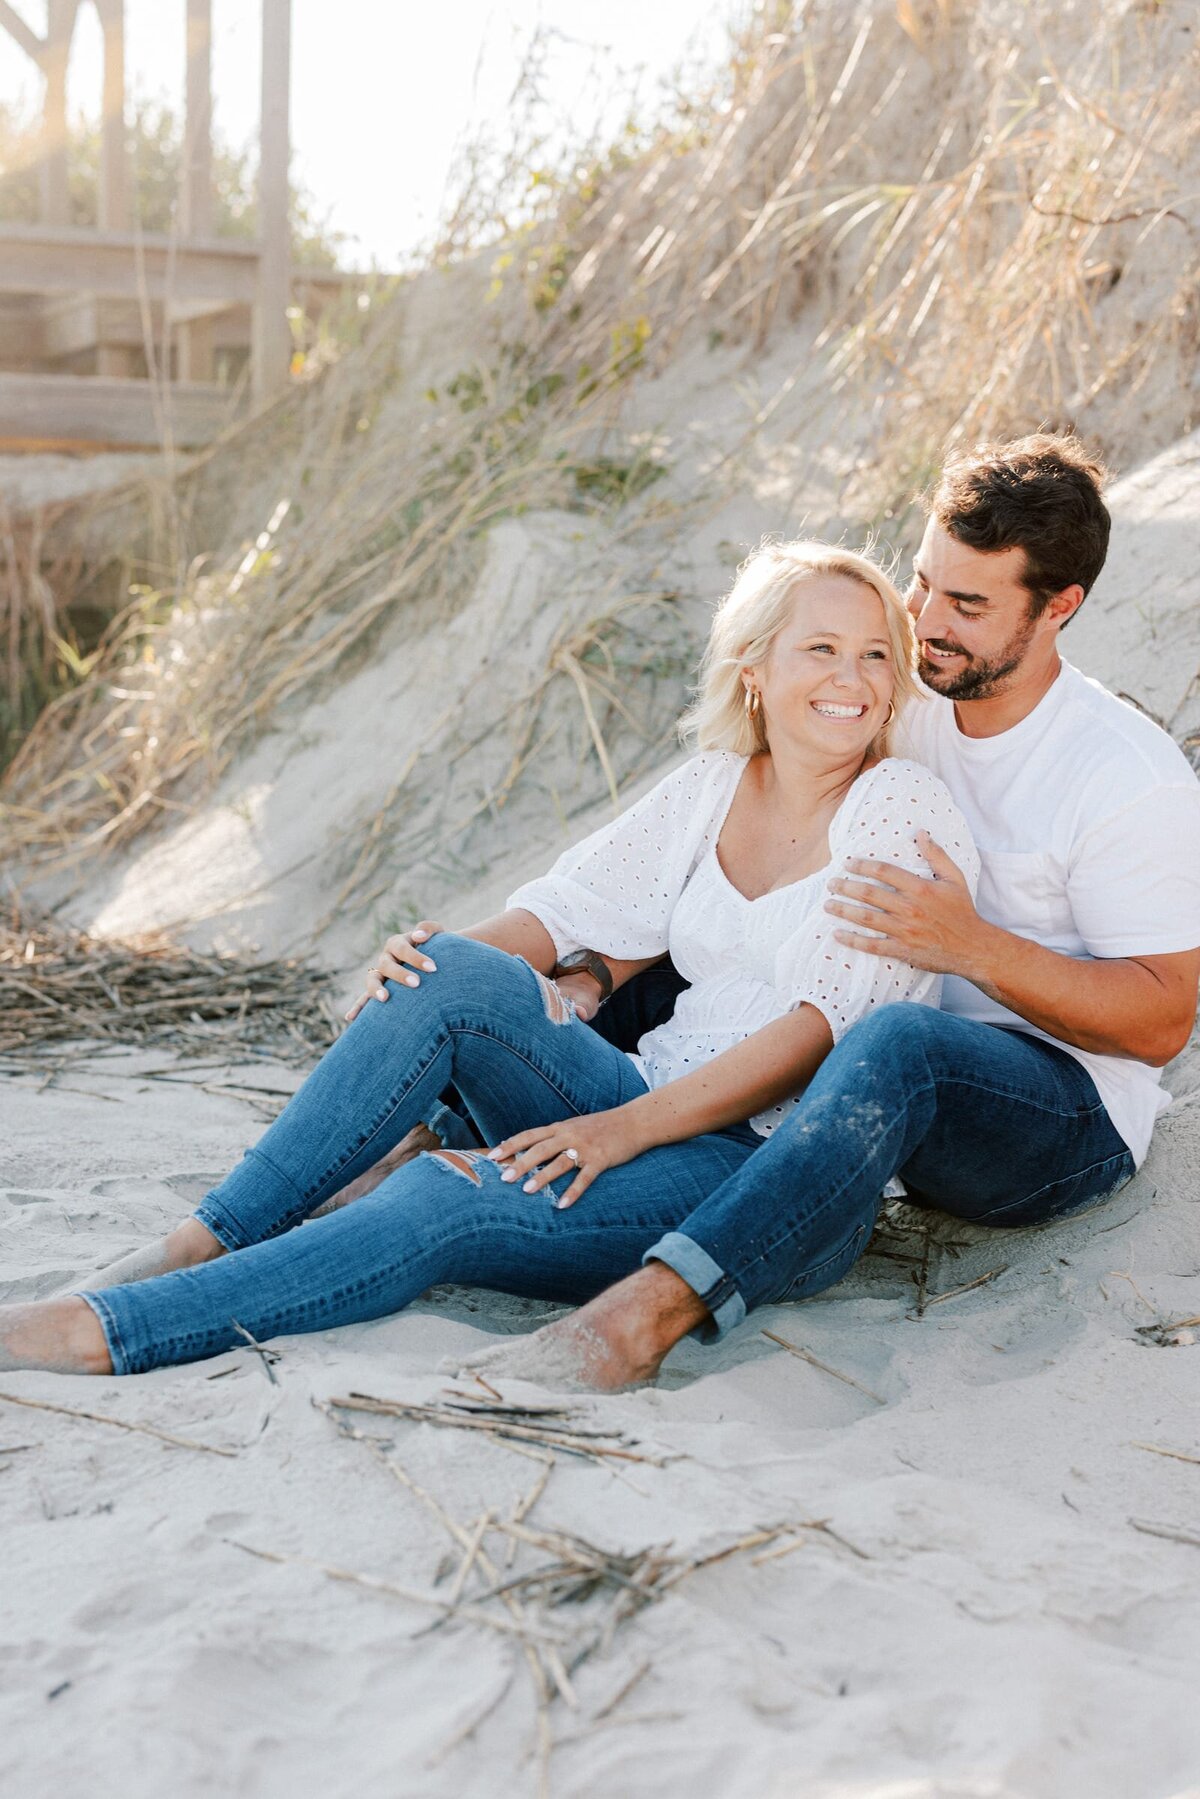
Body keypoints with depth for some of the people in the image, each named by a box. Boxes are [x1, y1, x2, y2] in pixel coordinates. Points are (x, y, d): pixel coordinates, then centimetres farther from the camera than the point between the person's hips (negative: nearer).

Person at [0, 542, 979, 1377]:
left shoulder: (906, 810, -7)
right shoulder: (712, 787, 11)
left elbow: (819, 1028, -16)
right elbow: (567, 908, 6)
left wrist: (623, 1127, -23)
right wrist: (442, 957, -17)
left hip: (774, 1172, -5)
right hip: (652, 1107, 5)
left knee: (448, 1200, -29)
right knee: (449, 975, -21)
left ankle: (104, 1330, -28)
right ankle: (208, 1240, -18)